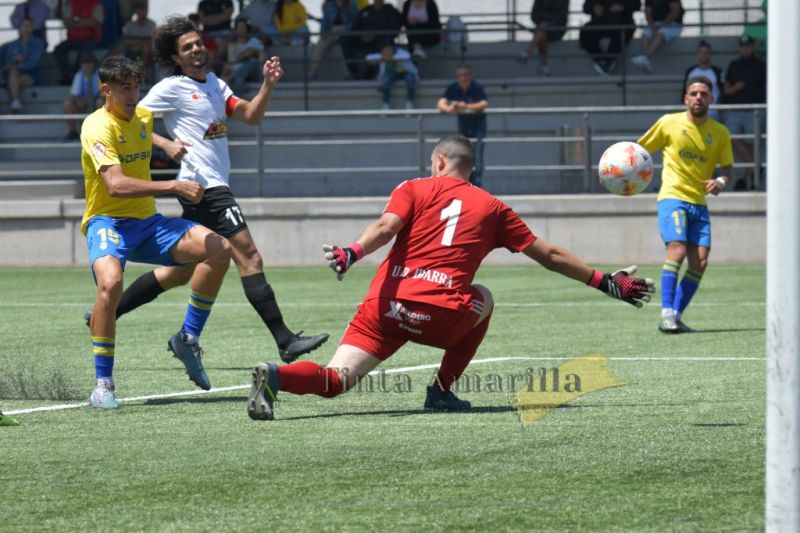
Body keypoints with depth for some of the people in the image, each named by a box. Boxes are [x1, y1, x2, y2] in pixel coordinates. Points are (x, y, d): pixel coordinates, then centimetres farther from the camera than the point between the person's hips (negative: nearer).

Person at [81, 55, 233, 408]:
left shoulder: (144, 117, 8)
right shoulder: (98, 127, -16)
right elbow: (116, 184, -30)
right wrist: (175, 187, -33)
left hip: (146, 221, 7)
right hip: (107, 221, -7)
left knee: (219, 249, -11)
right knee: (110, 282, -36)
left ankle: (188, 339, 3)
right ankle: (103, 385, -23)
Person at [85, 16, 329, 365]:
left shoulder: (215, 85, 18)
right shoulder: (171, 88, -5)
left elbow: (251, 116, 12)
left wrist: (268, 85, -2)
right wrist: (165, 144, -19)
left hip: (215, 185, 9)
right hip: (204, 186, -9)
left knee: (180, 271, 13)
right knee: (249, 258, -14)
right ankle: (285, 342, -17)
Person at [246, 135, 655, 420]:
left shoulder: (414, 190, 16)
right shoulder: (492, 207, 19)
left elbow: (386, 226, -7)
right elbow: (549, 256, 23)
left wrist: (352, 253, -23)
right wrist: (606, 282, 31)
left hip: (385, 305, 0)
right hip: (442, 316, 0)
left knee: (335, 380, -2)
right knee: (482, 300, 33)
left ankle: (276, 376, -35)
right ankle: (442, 390, 20)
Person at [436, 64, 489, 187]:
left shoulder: (477, 87, -21)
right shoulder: (453, 88, -12)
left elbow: (485, 103, -36)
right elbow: (441, 103, -22)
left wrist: (467, 107, -51)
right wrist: (449, 109, -46)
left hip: (478, 123, -4)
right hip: (463, 123, 4)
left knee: (477, 156, -16)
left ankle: (478, 183, -18)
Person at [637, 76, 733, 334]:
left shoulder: (720, 132, 8)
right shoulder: (669, 123, 1)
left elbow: (727, 167, 12)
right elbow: (640, 149, 10)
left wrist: (721, 181, -11)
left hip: (699, 203, 4)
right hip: (672, 197, -4)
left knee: (700, 261, -7)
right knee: (677, 250, -22)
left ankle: (676, 315, 4)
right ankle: (667, 314, -21)